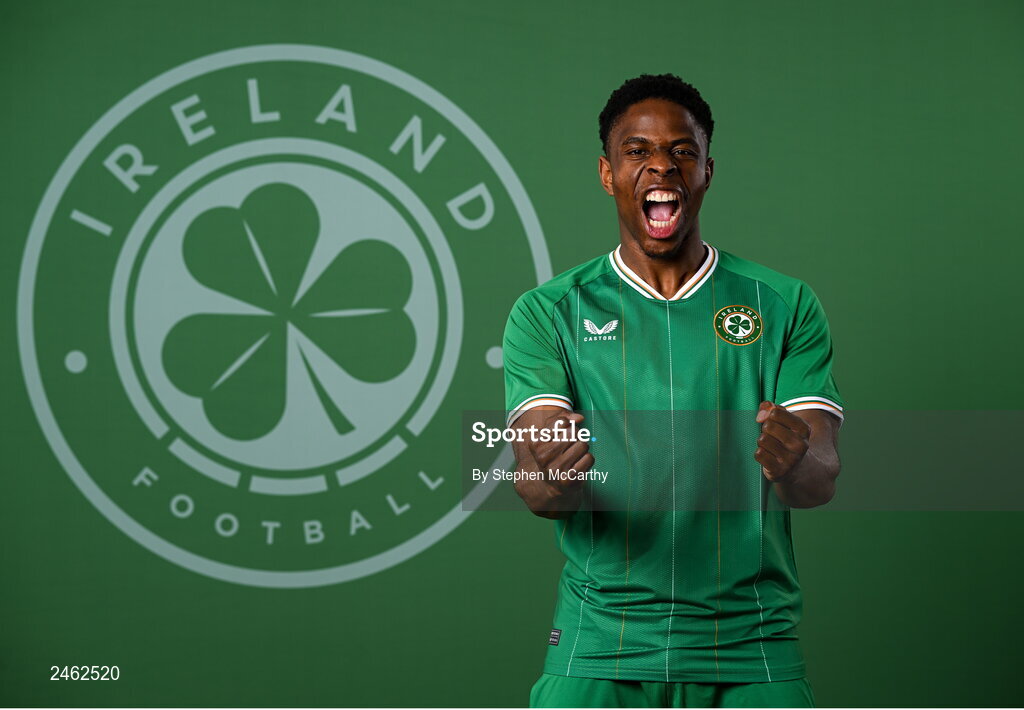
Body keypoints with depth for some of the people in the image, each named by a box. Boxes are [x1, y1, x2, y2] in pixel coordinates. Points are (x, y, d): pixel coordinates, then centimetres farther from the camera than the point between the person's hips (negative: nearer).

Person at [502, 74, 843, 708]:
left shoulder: (786, 306, 5)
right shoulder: (547, 314, 4)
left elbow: (823, 477, -4)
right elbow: (536, 484, -7)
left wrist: (796, 465, -28)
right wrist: (550, 480, -31)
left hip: (752, 652, 0)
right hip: (598, 647, 0)